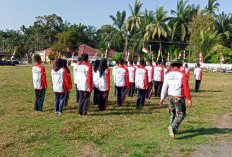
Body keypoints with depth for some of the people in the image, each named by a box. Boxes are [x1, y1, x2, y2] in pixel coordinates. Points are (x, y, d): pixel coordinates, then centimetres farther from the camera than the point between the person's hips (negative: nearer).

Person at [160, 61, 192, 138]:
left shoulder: (168, 75, 3)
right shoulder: (182, 74, -7)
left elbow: (164, 87, 1)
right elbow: (186, 87, -11)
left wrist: (162, 98, 5)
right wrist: (189, 99, -8)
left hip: (170, 96, 4)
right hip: (179, 97, -4)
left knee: (173, 113, 18)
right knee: (181, 114, 5)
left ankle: (172, 130, 23)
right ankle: (173, 127, -15)